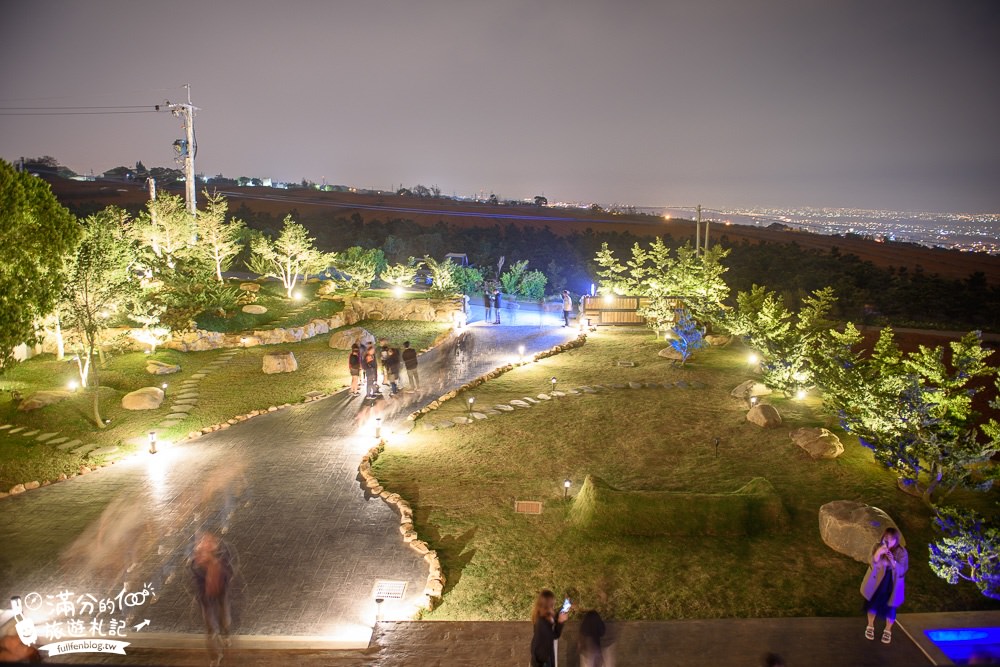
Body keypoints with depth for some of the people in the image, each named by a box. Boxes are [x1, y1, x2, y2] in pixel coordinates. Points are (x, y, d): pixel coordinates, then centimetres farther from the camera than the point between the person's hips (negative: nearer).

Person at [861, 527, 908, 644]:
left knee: (890, 608, 14)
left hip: (891, 584, -1)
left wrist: (893, 562, -37)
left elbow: (902, 571, -19)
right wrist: (878, 554, -38)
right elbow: (874, 565, -20)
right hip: (876, 581, 1)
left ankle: (888, 631, 40)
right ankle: (870, 626, 43)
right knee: (873, 603, 19)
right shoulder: (877, 547, -16)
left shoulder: (901, 552, -18)